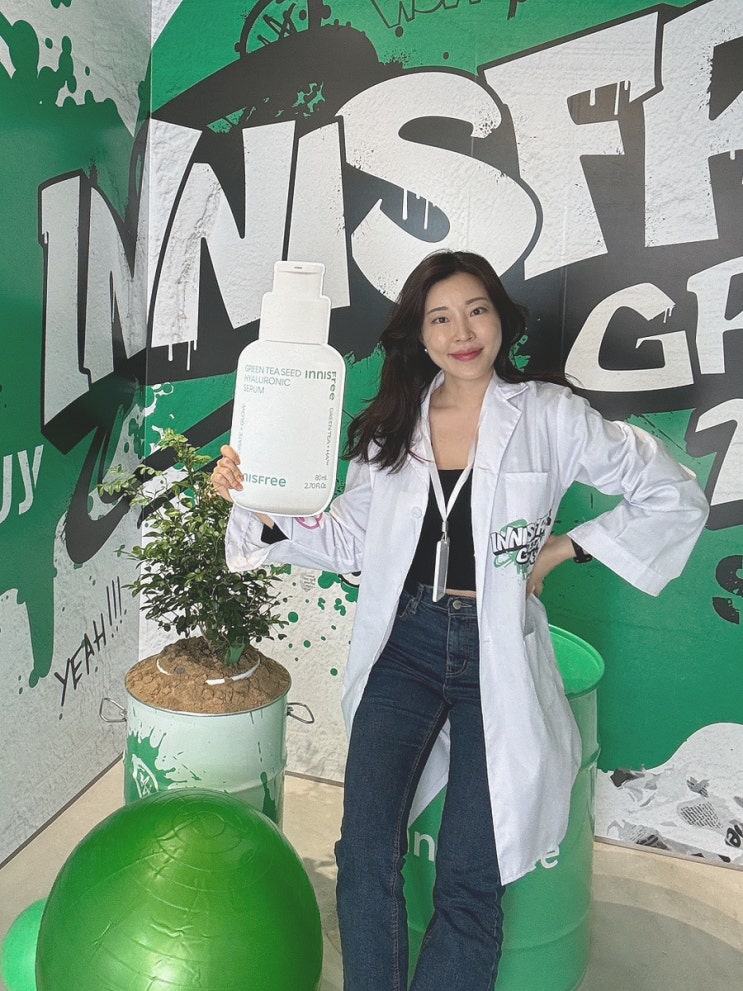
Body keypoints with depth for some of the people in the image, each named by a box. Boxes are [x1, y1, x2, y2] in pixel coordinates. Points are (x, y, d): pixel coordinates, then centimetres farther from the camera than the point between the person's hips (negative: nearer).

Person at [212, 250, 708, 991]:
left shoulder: (549, 416, -3)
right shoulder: (390, 426, 6)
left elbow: (675, 499, 2)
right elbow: (346, 541, 7)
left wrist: (566, 548, -4)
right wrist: (257, 504, -6)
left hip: (497, 655, -2)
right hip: (405, 645, 2)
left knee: (468, 880, 0)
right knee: (365, 851, -11)